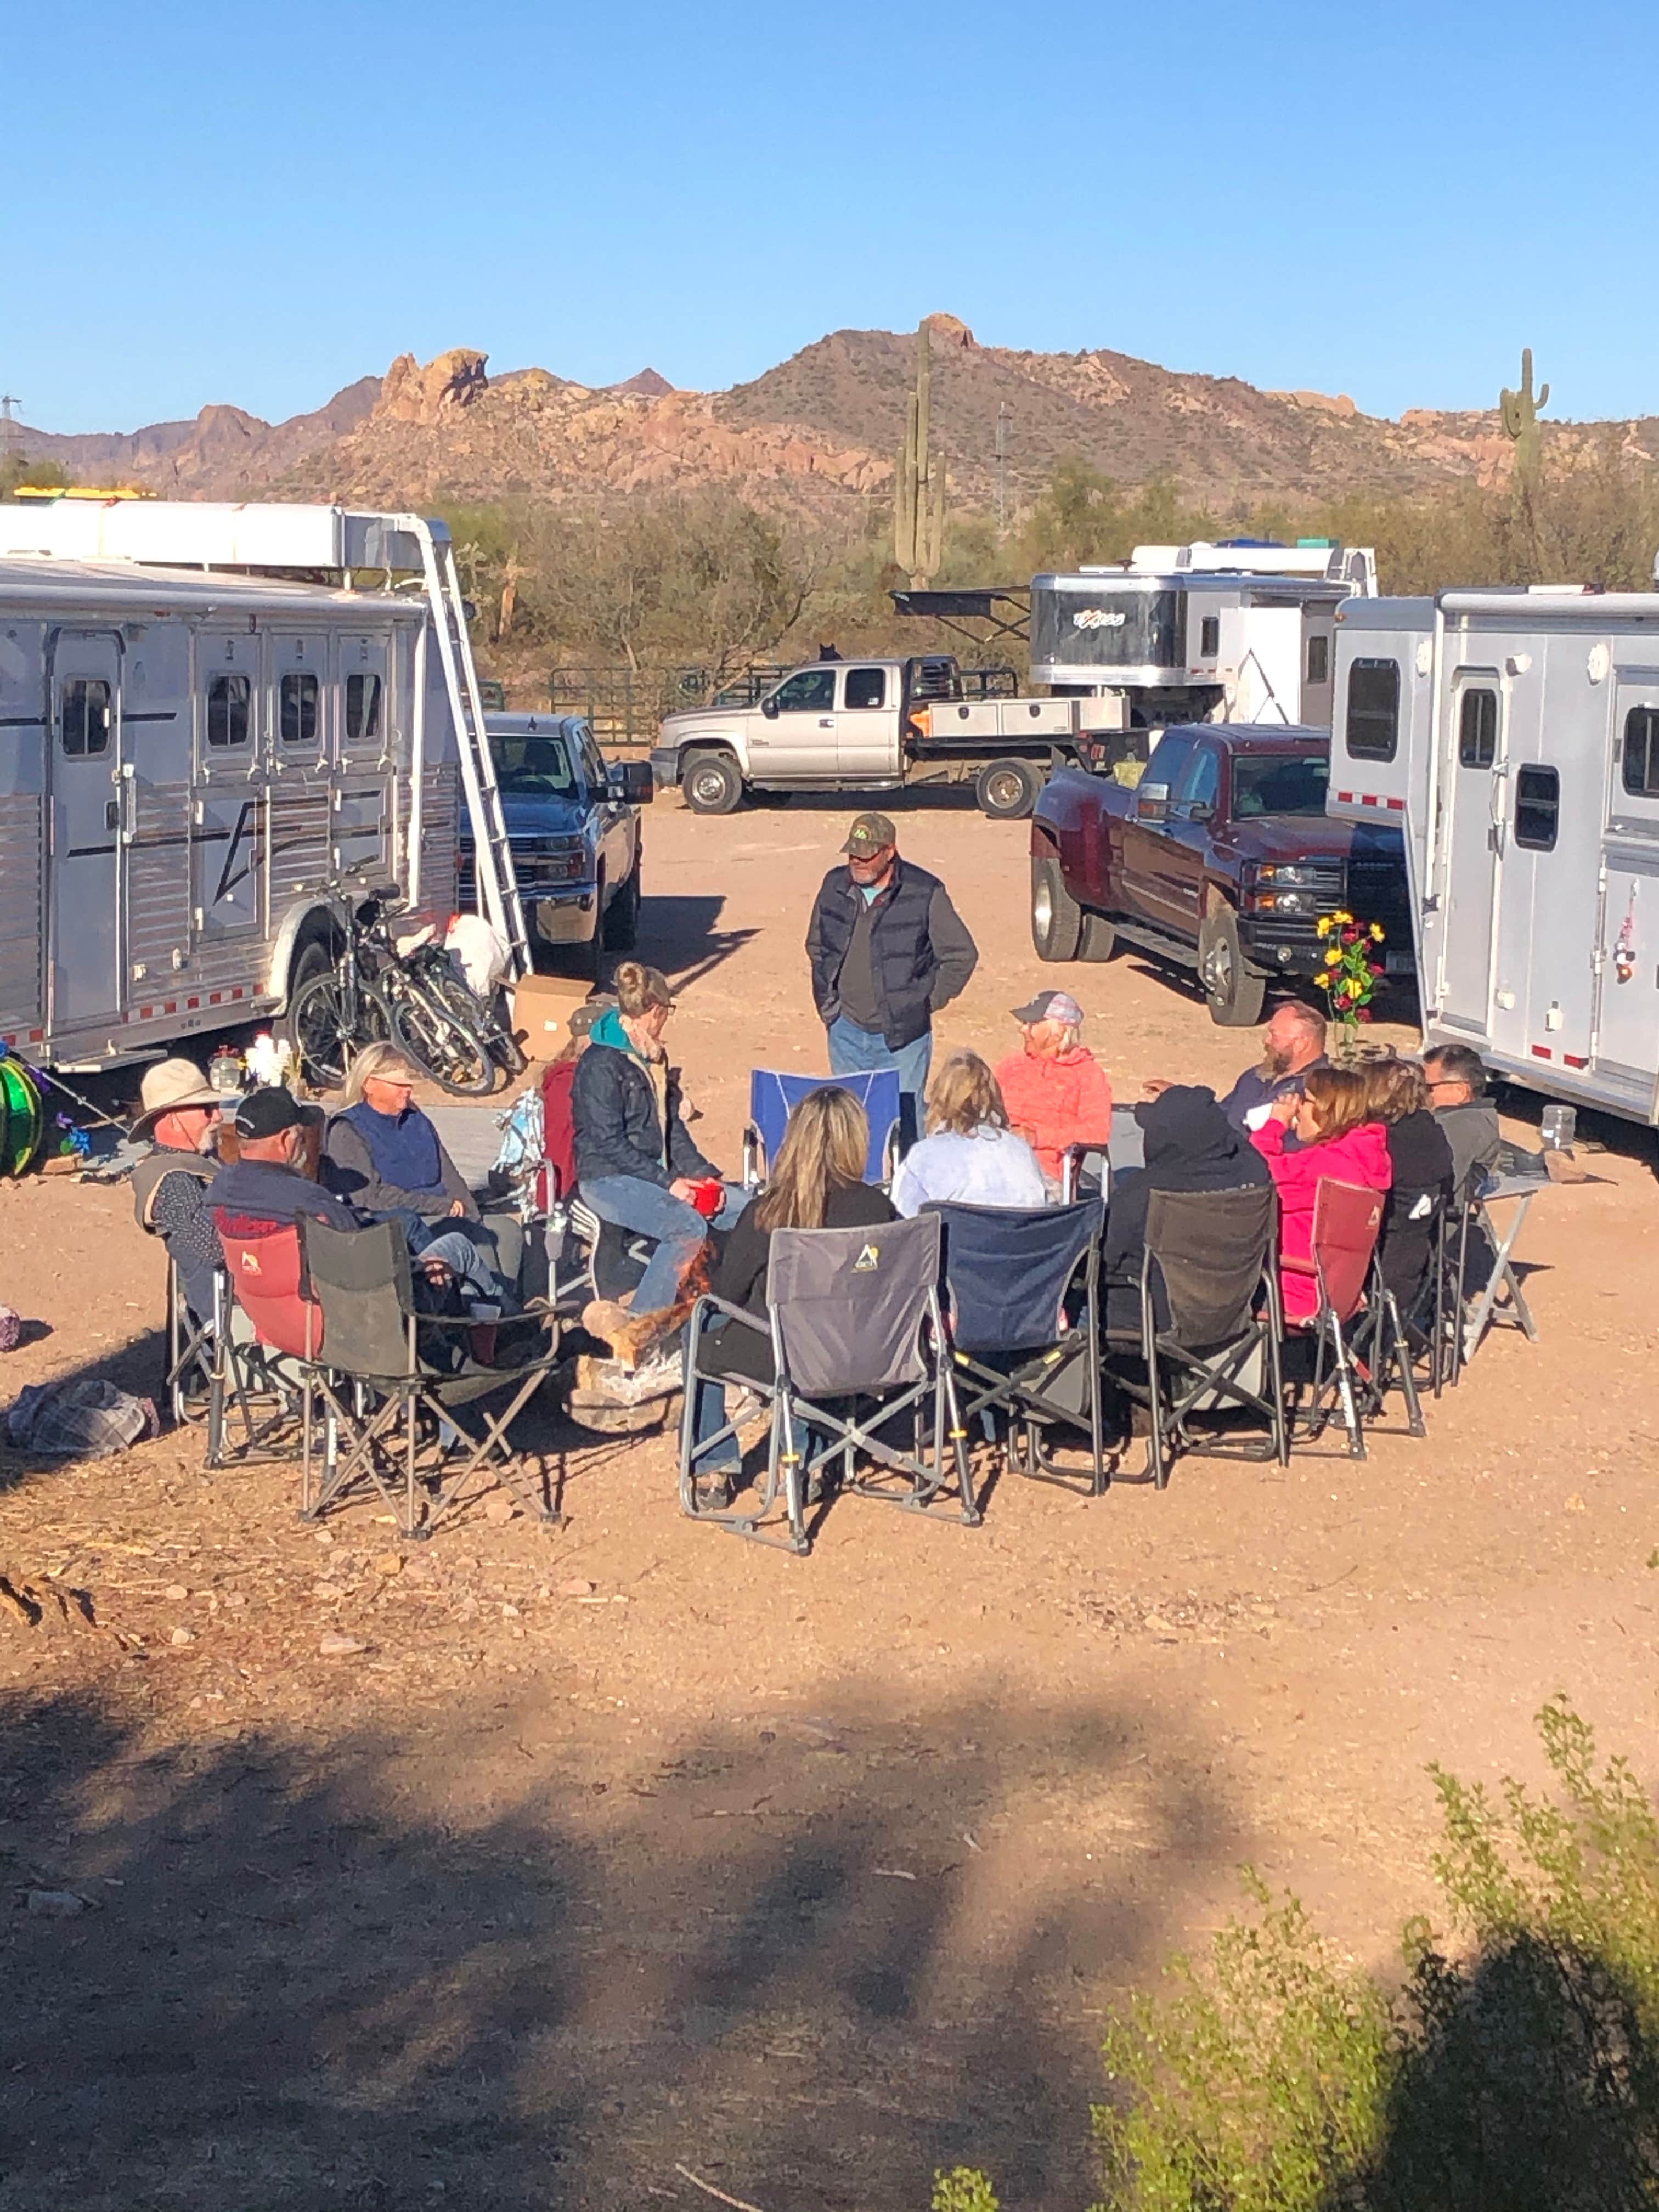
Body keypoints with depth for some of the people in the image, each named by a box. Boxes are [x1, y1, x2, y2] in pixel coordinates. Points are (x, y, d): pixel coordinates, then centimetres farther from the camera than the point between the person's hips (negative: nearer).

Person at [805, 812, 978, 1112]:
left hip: (902, 1038, -4)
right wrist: (827, 1002, 13)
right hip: (847, 1032, 4)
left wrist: (927, 1003, -3)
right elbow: (816, 948, 20)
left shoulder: (925, 894, -10)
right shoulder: (834, 887, 3)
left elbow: (962, 956, -2)